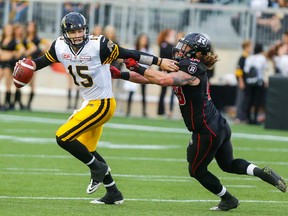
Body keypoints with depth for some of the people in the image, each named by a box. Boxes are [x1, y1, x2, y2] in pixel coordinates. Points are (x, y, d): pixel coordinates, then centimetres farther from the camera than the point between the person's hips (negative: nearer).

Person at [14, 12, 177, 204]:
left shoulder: (99, 45, -21)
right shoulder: (60, 47, -3)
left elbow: (130, 55, -15)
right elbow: (43, 61, 14)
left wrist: (159, 62, -12)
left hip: (102, 104, -8)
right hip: (89, 102, 8)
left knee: (63, 137, -15)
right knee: (87, 150, 16)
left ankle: (98, 168, 4)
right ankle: (114, 194, 28)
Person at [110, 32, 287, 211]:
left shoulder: (191, 69, -19)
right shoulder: (182, 69, 9)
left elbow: (162, 80, -34)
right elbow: (152, 79, 11)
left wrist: (137, 68, -25)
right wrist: (121, 75, 5)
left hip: (207, 132, -9)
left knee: (197, 170, 14)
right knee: (228, 164, 27)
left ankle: (228, 200, 27)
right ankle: (262, 173, 9)